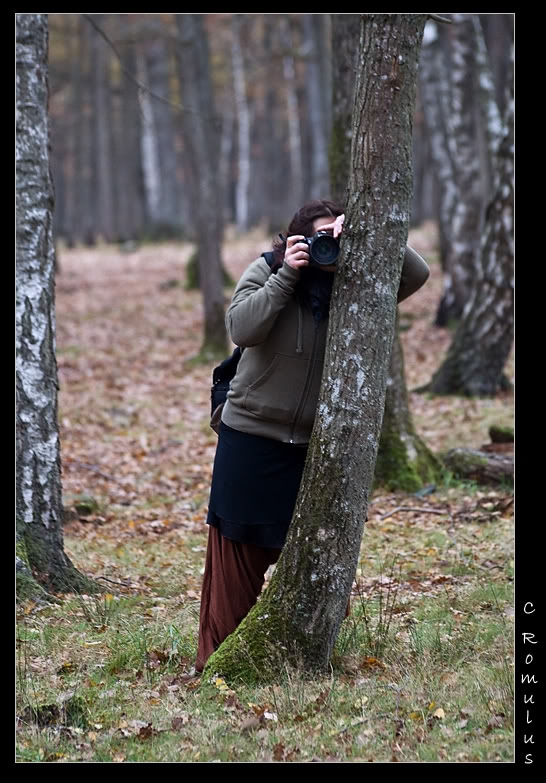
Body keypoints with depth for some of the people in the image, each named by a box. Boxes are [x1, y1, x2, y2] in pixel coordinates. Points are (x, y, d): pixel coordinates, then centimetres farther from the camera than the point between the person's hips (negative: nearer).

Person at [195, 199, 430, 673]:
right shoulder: (267, 271, -7)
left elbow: (417, 274, -10)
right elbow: (241, 328, -21)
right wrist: (287, 274, -24)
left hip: (314, 447, 3)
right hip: (251, 439, -3)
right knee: (238, 557, 4)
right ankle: (216, 664, 13)